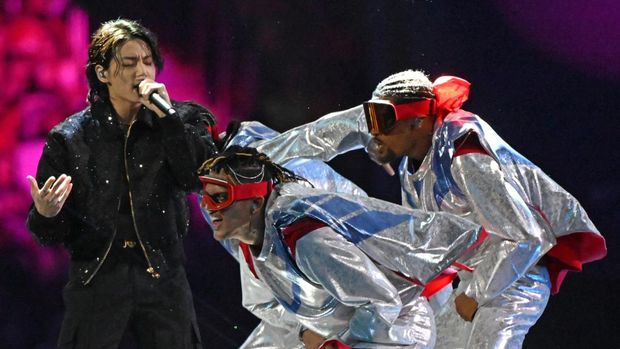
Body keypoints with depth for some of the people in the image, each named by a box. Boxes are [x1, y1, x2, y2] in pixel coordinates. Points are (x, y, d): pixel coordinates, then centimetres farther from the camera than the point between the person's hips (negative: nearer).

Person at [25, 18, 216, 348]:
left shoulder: (179, 121, 4)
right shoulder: (69, 138, 0)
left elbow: (200, 179, -14)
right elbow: (51, 234, 2)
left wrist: (167, 116, -17)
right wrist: (45, 215, -21)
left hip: (164, 281, 1)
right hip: (97, 281, -1)